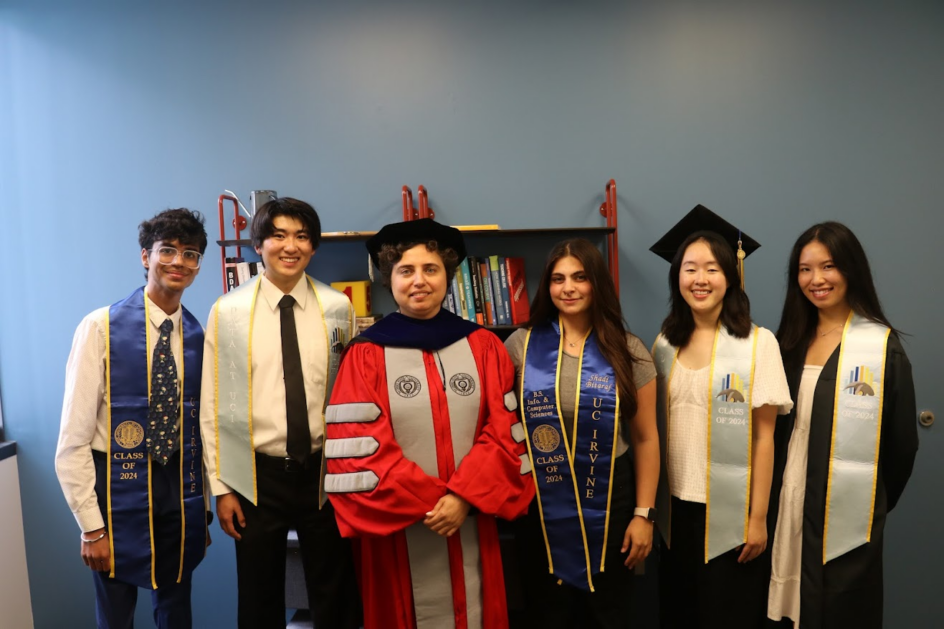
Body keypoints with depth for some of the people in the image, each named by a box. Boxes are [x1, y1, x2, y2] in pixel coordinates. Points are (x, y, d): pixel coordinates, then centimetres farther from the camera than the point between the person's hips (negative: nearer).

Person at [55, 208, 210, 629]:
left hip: (181, 490, 4)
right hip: (120, 490, -3)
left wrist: (202, 508, 11)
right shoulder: (102, 327, -11)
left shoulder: (198, 336, 1)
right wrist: (91, 526, -11)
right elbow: (73, 440, -11)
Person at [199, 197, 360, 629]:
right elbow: (214, 404, -2)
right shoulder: (229, 312, -5)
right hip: (257, 477, 0)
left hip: (323, 472, 1)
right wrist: (221, 486, -1)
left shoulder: (337, 309, -3)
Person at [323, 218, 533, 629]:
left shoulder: (483, 346, 2)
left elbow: (504, 432, -1)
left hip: (471, 523, 2)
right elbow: (358, 449, -9)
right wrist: (433, 499, -13)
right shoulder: (366, 355, -5)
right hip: (398, 530, -2)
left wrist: (464, 496, -14)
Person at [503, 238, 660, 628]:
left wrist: (643, 513, -2)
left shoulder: (628, 352, -2)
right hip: (540, 508, 0)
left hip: (608, 505, 0)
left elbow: (645, 438, 0)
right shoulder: (521, 346, -3)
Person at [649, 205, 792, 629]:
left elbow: (763, 437, -8)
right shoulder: (664, 344, 3)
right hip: (675, 508, 4)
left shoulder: (758, 342, -8)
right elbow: (655, 429, 8)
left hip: (732, 512, -3)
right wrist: (650, 507, 6)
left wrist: (758, 517, -8)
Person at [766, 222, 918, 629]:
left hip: (846, 511, -4)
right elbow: (779, 427, 8)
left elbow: (902, 441, -4)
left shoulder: (883, 345, -8)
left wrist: (875, 503, 4)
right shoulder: (791, 340, 6)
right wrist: (774, 496, 4)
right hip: (789, 502, 4)